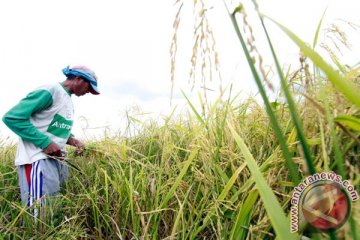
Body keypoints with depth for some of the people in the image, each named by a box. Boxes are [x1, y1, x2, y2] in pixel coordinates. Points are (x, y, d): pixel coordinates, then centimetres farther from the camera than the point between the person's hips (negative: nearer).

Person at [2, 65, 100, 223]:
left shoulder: (68, 100, 16)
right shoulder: (51, 91, -12)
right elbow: (12, 117, -18)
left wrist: (71, 140, 4)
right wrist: (45, 143, -22)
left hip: (56, 160, 9)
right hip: (38, 159, -9)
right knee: (39, 213, -9)